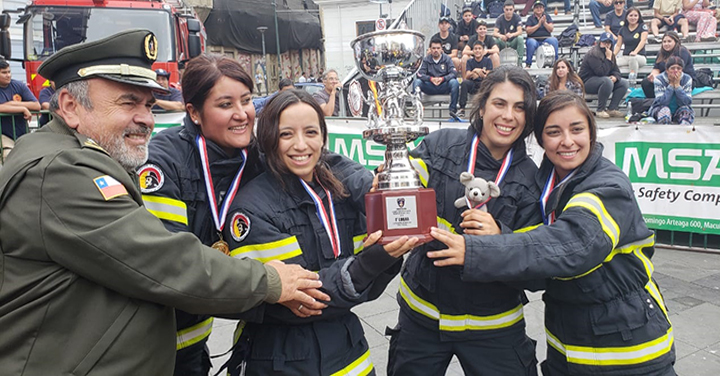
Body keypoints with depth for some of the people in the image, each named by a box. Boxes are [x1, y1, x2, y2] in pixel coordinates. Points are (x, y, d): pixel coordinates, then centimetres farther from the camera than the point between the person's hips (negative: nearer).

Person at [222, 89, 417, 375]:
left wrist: (388, 257, -22)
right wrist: (366, 265, -31)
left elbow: (368, 288, -3)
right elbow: (292, 300, -21)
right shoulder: (251, 209, -16)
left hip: (346, 347, 5)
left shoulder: (344, 188, -3)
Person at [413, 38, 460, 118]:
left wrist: (443, 79, -25)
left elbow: (454, 73, -6)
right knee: (416, 82, -24)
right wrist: (430, 79, -25)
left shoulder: (447, 59, 6)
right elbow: (420, 74, -5)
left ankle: (453, 109, -29)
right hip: (430, 87, 1)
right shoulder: (426, 60, 8)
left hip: (443, 87, 0)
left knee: (454, 82, -30)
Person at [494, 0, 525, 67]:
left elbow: (520, 31, -21)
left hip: (514, 42, 0)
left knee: (520, 38, -31)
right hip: (503, 43, 0)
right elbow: (494, 33, -18)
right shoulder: (500, 18, -7)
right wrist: (500, 36, -42)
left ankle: (520, 61, -25)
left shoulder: (517, 17, -8)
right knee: (496, 40, -30)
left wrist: (512, 35, -43)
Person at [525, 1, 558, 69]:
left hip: (546, 38, 2)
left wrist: (544, 22, -12)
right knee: (531, 43, -37)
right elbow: (528, 31, -6)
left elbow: (551, 29, 3)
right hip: (534, 39, -2)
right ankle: (528, 64, -23)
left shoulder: (547, 16, 14)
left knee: (554, 40, -29)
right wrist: (538, 24, -10)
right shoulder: (530, 18, 8)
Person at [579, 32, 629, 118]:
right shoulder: (593, 54, -16)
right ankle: (600, 110, -24)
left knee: (624, 83, -6)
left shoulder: (610, 54, 12)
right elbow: (601, 72, -26)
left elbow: (616, 70, 11)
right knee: (607, 81, -36)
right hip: (588, 82, -9)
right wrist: (608, 58, -20)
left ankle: (611, 109, -8)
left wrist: (615, 77, -13)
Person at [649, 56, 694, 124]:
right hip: (660, 109, -2)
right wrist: (671, 85, -24)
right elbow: (662, 102, -25)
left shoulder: (687, 79, -9)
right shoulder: (659, 79, -15)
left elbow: (687, 102, -20)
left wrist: (677, 85, -24)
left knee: (685, 110, -31)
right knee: (665, 110, -35)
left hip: (679, 111, 2)